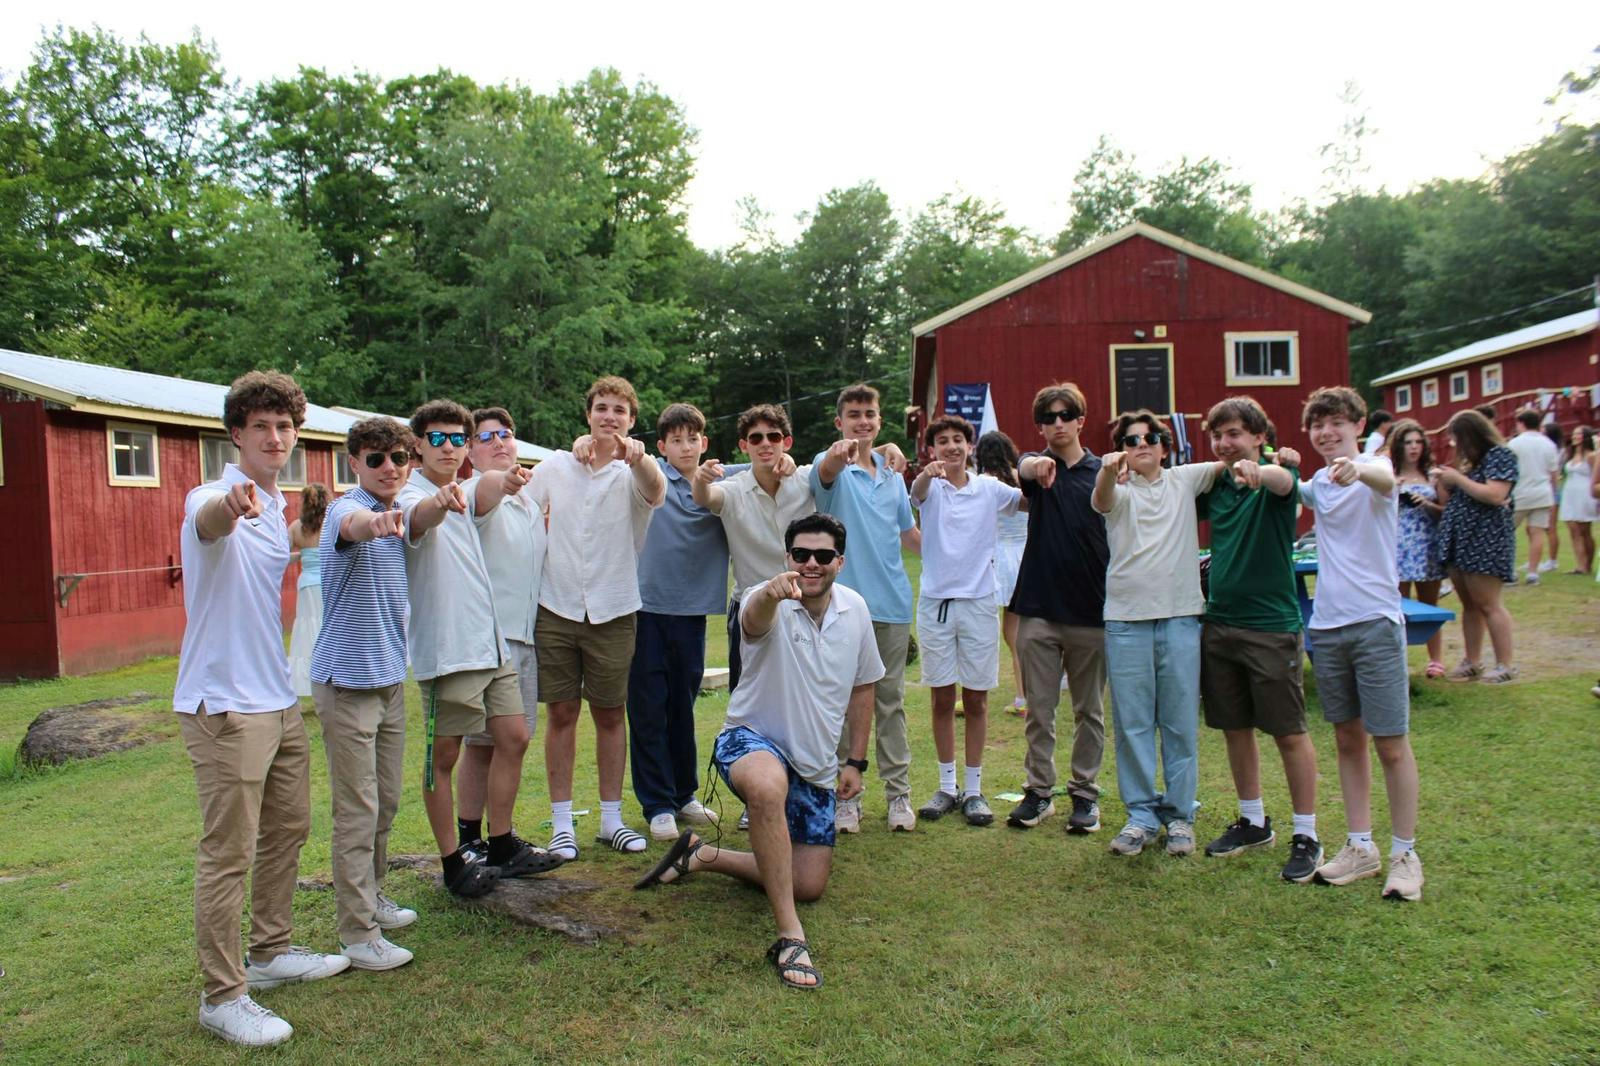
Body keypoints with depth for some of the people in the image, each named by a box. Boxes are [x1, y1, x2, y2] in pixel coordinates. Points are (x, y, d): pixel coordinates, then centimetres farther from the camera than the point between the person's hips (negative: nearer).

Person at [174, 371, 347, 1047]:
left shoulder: (275, 509, 12)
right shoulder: (215, 499, -14)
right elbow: (209, 521, -41)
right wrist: (231, 502, -62)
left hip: (277, 699, 9)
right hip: (224, 704, -9)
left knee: (288, 828, 18)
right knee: (229, 852, -3)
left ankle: (271, 952, 33)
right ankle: (222, 996, 9)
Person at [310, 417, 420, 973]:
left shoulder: (397, 519, 8)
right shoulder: (347, 509, -16)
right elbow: (351, 523, -41)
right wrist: (372, 520, -65)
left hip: (390, 677, 8)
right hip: (347, 681, -8)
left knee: (387, 802, 17)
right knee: (357, 811, -3)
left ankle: (371, 896, 34)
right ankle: (358, 933, 6)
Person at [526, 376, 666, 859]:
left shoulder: (632, 474, -2)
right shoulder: (555, 466, 5)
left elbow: (656, 493, -25)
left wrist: (638, 458, -46)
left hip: (613, 613, -1)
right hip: (556, 607, 1)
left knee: (610, 715, 7)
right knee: (562, 713, 4)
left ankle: (611, 818, 20)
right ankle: (561, 823, 15)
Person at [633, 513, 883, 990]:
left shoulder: (855, 609, -3)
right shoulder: (771, 604, -19)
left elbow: (864, 685, 10)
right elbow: (754, 621, -46)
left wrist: (856, 762, 9)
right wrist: (770, 592, -70)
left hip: (816, 767, 6)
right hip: (751, 741, -6)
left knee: (809, 887, 6)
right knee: (768, 785, -43)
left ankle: (702, 855, 24)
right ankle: (790, 935, -33)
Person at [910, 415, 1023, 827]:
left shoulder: (989, 489, 5)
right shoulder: (930, 486, -1)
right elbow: (917, 493, -22)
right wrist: (927, 474, -48)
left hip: (979, 603, 1)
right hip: (936, 603, -1)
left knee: (976, 700, 6)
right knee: (942, 700, 7)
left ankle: (973, 789, 18)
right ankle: (947, 786, 20)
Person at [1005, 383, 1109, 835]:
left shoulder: (1103, 471, 5)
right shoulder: (1037, 465, 3)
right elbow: (1023, 469, -23)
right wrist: (1037, 466, -48)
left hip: (1091, 610, 1)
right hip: (1038, 607, 0)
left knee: (1090, 710, 9)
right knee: (1039, 709, 7)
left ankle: (1085, 793, 21)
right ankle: (1039, 791, 20)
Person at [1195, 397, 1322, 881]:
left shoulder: (1276, 474, -8)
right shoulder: (1214, 483, 8)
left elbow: (1283, 480, -32)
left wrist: (1256, 471, -56)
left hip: (1271, 624, -5)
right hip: (1219, 620, 6)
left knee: (1289, 733, 2)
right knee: (1234, 728, 13)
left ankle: (1306, 836, 14)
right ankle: (1254, 821, 29)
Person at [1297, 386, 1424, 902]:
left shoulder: (1374, 465, -8)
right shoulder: (1320, 482, 11)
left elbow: (1385, 479, -33)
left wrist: (1356, 469, -56)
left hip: (1375, 622, -6)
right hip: (1326, 626, 6)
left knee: (1391, 743, 0)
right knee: (1348, 740, 13)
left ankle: (1404, 853, 13)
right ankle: (1360, 847, 23)